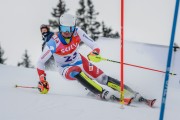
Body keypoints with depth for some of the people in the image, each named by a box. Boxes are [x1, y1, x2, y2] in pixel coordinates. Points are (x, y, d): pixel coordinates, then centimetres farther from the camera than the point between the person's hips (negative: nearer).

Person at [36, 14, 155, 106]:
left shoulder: (77, 32, -22)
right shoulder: (54, 43, -29)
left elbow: (94, 46, -17)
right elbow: (40, 62, -19)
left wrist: (95, 53, -39)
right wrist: (42, 81, -24)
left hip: (79, 61, 3)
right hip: (66, 69, -3)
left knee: (103, 78, -11)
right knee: (77, 72, -38)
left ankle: (136, 96, -11)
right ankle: (103, 94, -41)